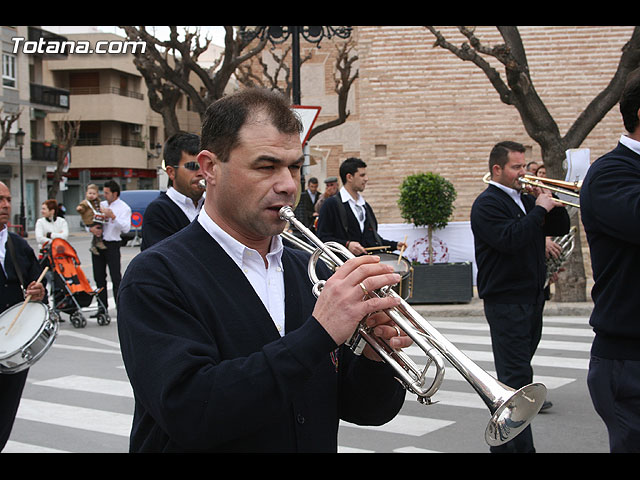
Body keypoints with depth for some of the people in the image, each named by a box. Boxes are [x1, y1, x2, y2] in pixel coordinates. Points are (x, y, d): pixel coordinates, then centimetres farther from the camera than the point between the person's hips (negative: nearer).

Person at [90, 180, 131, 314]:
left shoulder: (124, 208, -4)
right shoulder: (101, 205, 14)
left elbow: (126, 228, -17)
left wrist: (113, 217, -27)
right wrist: (91, 228, -6)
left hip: (112, 245, -6)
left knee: (116, 277, -8)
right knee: (99, 277, 9)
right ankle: (102, 306, 17)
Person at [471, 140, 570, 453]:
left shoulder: (525, 199, 16)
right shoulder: (487, 204, -10)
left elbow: (560, 228, 15)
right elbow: (510, 240, -25)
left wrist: (548, 201, 0)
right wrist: (540, 209, -18)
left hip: (532, 298, 9)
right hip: (506, 301, -9)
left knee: (517, 371, 14)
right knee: (516, 375, -10)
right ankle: (519, 445, -8)